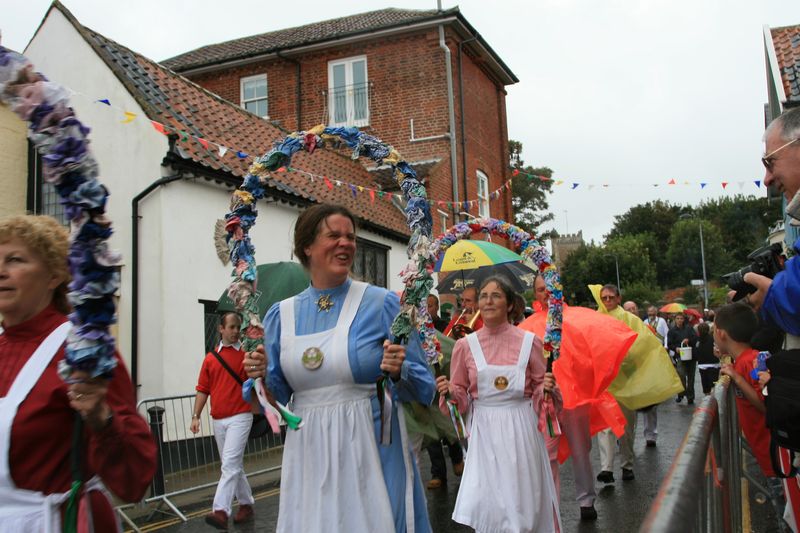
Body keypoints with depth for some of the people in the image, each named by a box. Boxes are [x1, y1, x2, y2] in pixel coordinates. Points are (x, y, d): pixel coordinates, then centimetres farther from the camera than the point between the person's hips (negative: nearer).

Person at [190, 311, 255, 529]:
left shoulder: (246, 353, -1)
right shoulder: (210, 358, 9)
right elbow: (203, 390, 11)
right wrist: (196, 416, 5)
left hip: (240, 417, -5)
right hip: (218, 420, 5)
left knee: (230, 464, -13)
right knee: (234, 465, 14)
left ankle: (220, 511, -17)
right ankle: (246, 504, 28)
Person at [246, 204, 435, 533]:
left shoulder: (382, 303, -5)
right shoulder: (281, 315, 5)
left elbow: (422, 384, -2)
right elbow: (277, 395, 11)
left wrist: (399, 372, -22)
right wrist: (261, 377, -9)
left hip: (371, 449, -3)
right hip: (309, 456, 3)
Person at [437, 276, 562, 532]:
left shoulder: (529, 341, -1)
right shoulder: (465, 345, 1)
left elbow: (539, 390, 7)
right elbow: (461, 395, 8)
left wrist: (547, 388, -13)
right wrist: (449, 391, -12)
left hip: (520, 428, 0)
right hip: (484, 430, 0)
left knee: (523, 499, 7)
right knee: (488, 502, 1)